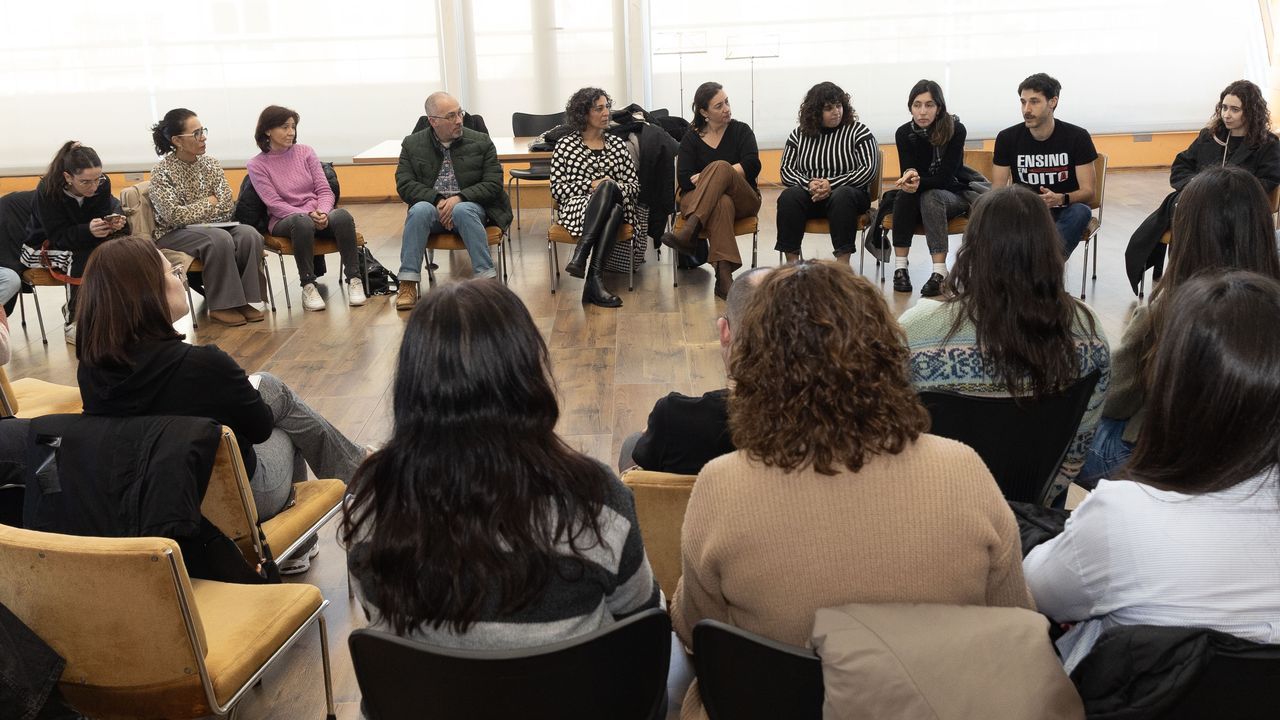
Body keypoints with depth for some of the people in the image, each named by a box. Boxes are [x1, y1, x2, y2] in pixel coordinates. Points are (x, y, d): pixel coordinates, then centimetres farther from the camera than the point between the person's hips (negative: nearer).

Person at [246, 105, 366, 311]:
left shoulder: (305, 152, 10)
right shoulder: (256, 165, 2)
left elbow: (324, 190, 5)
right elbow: (275, 205, -7)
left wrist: (323, 213, -17)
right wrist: (308, 215, -21)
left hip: (319, 215, 3)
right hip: (284, 220, -3)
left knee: (342, 215, -32)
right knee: (302, 222, -39)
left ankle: (354, 279, -25)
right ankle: (308, 286, -29)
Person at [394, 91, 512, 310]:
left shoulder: (481, 142, 3)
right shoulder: (412, 145, 6)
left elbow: (494, 184, -2)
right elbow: (404, 185, -1)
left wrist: (459, 198, -17)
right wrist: (437, 200, -17)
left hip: (470, 205, -1)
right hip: (431, 205, 1)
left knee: (462, 211, -36)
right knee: (420, 210, -33)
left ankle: (487, 278, -36)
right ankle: (408, 284, -33)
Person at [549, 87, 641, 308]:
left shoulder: (617, 144, 21)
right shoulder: (565, 146, 10)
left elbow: (634, 185, 15)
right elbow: (557, 189, 1)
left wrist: (614, 188, -7)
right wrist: (592, 185, -9)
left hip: (616, 207, 3)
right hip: (575, 207, -2)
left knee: (613, 202, -36)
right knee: (607, 186, -35)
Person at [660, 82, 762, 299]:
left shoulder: (741, 130, 11)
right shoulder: (691, 138, 12)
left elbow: (752, 166, -6)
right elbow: (684, 179, 0)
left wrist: (708, 177, -11)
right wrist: (713, 180, -15)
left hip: (742, 200, 0)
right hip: (698, 201, 0)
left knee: (719, 166, -33)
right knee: (722, 204, -39)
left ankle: (689, 232, -49)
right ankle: (724, 277, -54)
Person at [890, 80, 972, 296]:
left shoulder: (956, 130, -17)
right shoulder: (904, 133, -9)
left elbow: (946, 177, -22)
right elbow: (907, 171, -13)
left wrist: (919, 182, -41)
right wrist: (910, 176, -39)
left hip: (953, 194, -2)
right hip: (922, 196, 3)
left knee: (930, 197, -36)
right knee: (905, 194, -32)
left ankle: (939, 273, -44)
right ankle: (900, 268, -32)